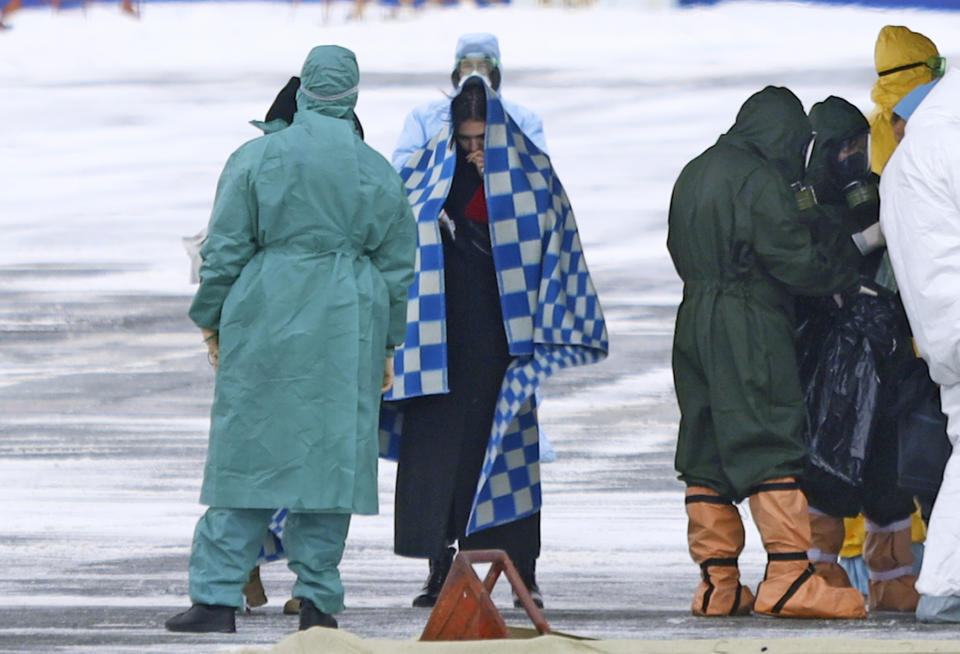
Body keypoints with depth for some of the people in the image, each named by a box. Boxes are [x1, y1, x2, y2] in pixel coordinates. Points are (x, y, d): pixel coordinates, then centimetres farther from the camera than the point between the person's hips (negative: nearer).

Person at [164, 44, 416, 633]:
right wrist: (386, 347, 17)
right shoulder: (378, 174, 3)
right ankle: (318, 601, 4)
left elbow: (225, 249, -2)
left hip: (265, 325, -1)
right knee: (331, 455, 5)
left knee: (246, 452, 1)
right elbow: (396, 268, 8)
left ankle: (217, 596, -2)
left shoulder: (256, 159, -3)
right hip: (346, 333, 1)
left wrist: (212, 320, 10)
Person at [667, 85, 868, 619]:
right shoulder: (759, 177, -10)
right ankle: (788, 575, -15)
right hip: (749, 325, -8)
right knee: (773, 444, -8)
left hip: (695, 317, 8)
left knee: (705, 454, 7)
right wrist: (847, 280, 3)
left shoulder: (694, 174, 15)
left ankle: (719, 583, 9)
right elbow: (791, 255, -13)